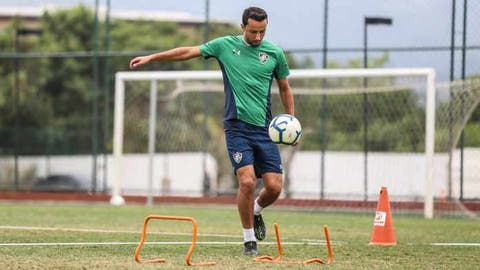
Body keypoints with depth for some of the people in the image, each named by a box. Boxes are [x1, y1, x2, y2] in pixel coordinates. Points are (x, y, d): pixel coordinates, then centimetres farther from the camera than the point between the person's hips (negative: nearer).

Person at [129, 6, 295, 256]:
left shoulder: (275, 53, 6)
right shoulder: (225, 45, 2)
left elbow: (285, 88, 18)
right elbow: (188, 52, 9)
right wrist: (152, 57, 8)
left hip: (264, 129, 2)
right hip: (236, 126, -2)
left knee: (274, 186, -6)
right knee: (247, 181, -16)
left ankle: (256, 211, 30)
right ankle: (249, 240, -1)